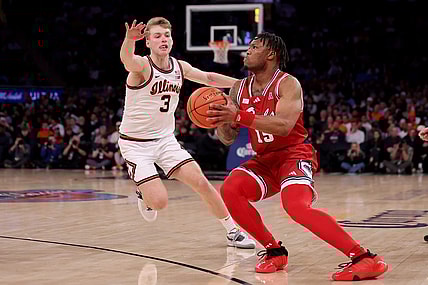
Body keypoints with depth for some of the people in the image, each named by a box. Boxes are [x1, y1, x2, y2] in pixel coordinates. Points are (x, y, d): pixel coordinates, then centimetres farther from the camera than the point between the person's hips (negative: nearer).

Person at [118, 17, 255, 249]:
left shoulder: (180, 67, -1)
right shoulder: (142, 66, -21)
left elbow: (208, 78, 17)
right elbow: (127, 60, -46)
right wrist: (130, 40, -69)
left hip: (165, 139, 5)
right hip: (135, 143, -5)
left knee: (200, 182, -7)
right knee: (159, 201, -16)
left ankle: (233, 232, 7)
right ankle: (143, 193, 21)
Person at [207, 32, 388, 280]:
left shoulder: (288, 84, -14)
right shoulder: (239, 90, 6)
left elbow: (284, 125, -31)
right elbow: (228, 138, 8)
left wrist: (238, 116, -36)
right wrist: (220, 120, -16)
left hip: (295, 155, -7)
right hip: (265, 159, 7)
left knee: (296, 205, -33)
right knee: (230, 189, -17)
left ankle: (365, 258, -30)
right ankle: (275, 251, -2)